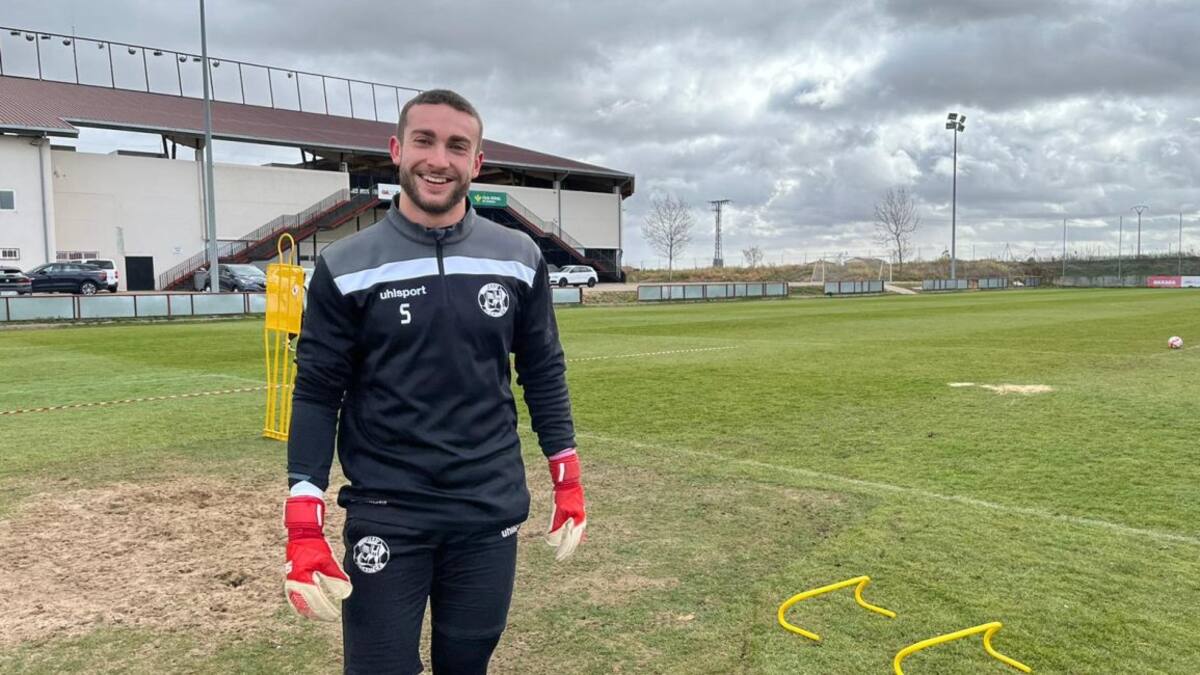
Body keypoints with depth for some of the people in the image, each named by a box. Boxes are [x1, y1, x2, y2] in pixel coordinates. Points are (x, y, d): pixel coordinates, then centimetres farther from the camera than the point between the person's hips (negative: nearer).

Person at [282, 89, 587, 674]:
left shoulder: (518, 259, 1)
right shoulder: (347, 267, -5)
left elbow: (543, 374, 8)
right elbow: (317, 395, -4)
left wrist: (567, 482, 7)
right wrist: (304, 529, -9)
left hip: (492, 513, 2)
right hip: (386, 518, -2)